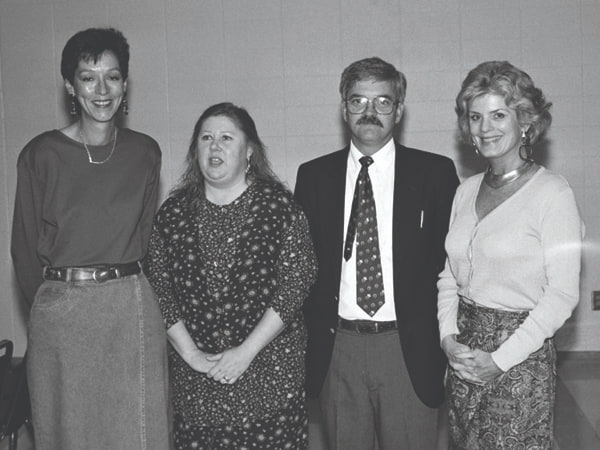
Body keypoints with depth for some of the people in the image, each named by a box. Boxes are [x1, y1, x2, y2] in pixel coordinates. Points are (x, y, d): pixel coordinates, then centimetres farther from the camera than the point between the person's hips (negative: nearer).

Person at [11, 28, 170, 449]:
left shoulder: (145, 152, 3)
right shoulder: (42, 154, -5)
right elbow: (25, 245, 2)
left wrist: (121, 287, 11)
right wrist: (54, 301, 8)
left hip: (133, 309, 2)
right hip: (60, 314, -1)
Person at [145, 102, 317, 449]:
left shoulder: (280, 206, -3)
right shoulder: (173, 212, 5)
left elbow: (296, 283, -8)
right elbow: (159, 289, 3)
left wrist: (246, 350, -12)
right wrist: (190, 353, -6)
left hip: (270, 372, -2)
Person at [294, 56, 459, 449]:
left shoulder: (435, 172, 0)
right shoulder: (314, 176, 6)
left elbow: (453, 257, 0)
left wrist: (442, 338, -5)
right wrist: (318, 326, 1)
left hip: (410, 348, -1)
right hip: (337, 347, 2)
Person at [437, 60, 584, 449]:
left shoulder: (553, 193, -11)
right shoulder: (466, 191, 7)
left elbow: (562, 295, -13)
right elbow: (449, 276, 11)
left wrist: (500, 359, -14)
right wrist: (449, 339, -4)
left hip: (521, 357, -5)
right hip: (463, 355, 5)